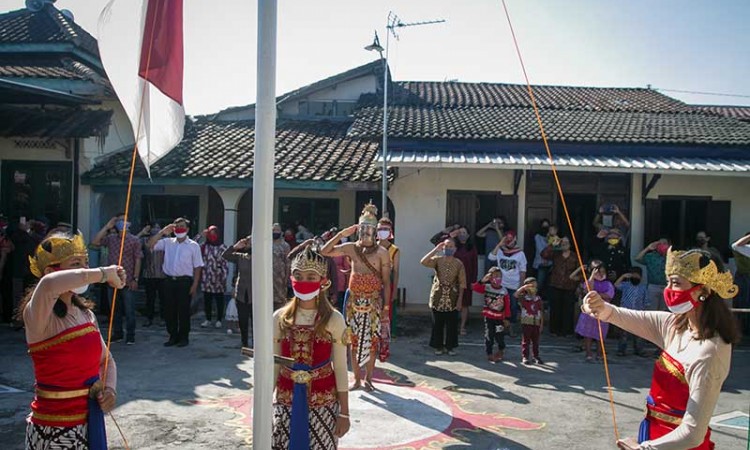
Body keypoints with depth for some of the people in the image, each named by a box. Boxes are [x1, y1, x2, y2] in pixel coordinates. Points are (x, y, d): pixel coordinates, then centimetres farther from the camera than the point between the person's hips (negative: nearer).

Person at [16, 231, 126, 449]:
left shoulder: (86, 313, 4)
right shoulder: (39, 317, -17)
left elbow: (105, 360, 14)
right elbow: (49, 284, -42)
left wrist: (109, 388, -5)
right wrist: (103, 273, -30)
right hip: (54, 429, -6)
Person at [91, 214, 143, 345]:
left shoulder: (134, 240, -1)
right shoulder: (110, 238, 10)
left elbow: (138, 260, -4)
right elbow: (94, 242, -2)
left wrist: (135, 279, -10)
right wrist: (106, 227, -2)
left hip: (128, 281, -4)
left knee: (129, 310, 1)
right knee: (114, 309, 12)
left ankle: (130, 335, 10)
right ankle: (117, 333, 24)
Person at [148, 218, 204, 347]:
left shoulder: (193, 246, 0)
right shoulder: (168, 242, 9)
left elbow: (197, 266, -1)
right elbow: (150, 245, 0)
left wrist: (195, 284, -7)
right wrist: (162, 232, -6)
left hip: (184, 281, -3)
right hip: (169, 281, 3)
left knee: (183, 310, 2)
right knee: (169, 310, 8)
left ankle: (184, 337, 15)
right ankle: (173, 336, 21)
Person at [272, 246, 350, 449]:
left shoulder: (334, 319, -8)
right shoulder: (280, 318, 0)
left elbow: (340, 369, -4)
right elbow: (274, 366, 7)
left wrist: (344, 412, -4)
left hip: (323, 402, -2)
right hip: (286, 401, 2)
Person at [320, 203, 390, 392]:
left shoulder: (381, 252, -6)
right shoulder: (351, 248, 1)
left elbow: (386, 281, -6)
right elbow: (324, 252, -2)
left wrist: (386, 306, -9)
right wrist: (340, 234, -8)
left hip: (374, 301, -2)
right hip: (354, 300, 2)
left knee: (372, 340, 4)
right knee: (354, 340, 8)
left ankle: (368, 378, 20)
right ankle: (357, 378, 20)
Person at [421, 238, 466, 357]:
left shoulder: (459, 263, -1)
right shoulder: (437, 260, -1)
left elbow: (462, 284, -2)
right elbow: (423, 262, -21)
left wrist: (459, 300, -7)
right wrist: (435, 249, -19)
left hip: (452, 299, 0)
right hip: (438, 298, 0)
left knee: (452, 324, 6)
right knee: (437, 324, 7)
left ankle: (450, 346, 20)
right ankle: (438, 346, 20)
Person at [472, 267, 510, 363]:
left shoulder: (504, 291, -3)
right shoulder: (486, 287, -4)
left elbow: (507, 306, -2)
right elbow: (474, 287, -17)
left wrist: (507, 318, -3)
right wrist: (482, 281, -30)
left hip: (499, 318, 0)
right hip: (488, 317, 0)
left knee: (500, 335, 2)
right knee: (489, 336, 5)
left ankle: (501, 350, 32)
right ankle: (489, 354, 18)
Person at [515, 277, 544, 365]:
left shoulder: (538, 299, 7)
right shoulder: (523, 298, -5)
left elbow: (540, 312, 10)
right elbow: (516, 294, -27)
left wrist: (542, 324, 8)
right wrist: (524, 287, -30)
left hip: (536, 323, 4)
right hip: (526, 322, -4)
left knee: (536, 341, 12)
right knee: (526, 340, 3)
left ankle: (536, 356, 23)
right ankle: (525, 357, 10)